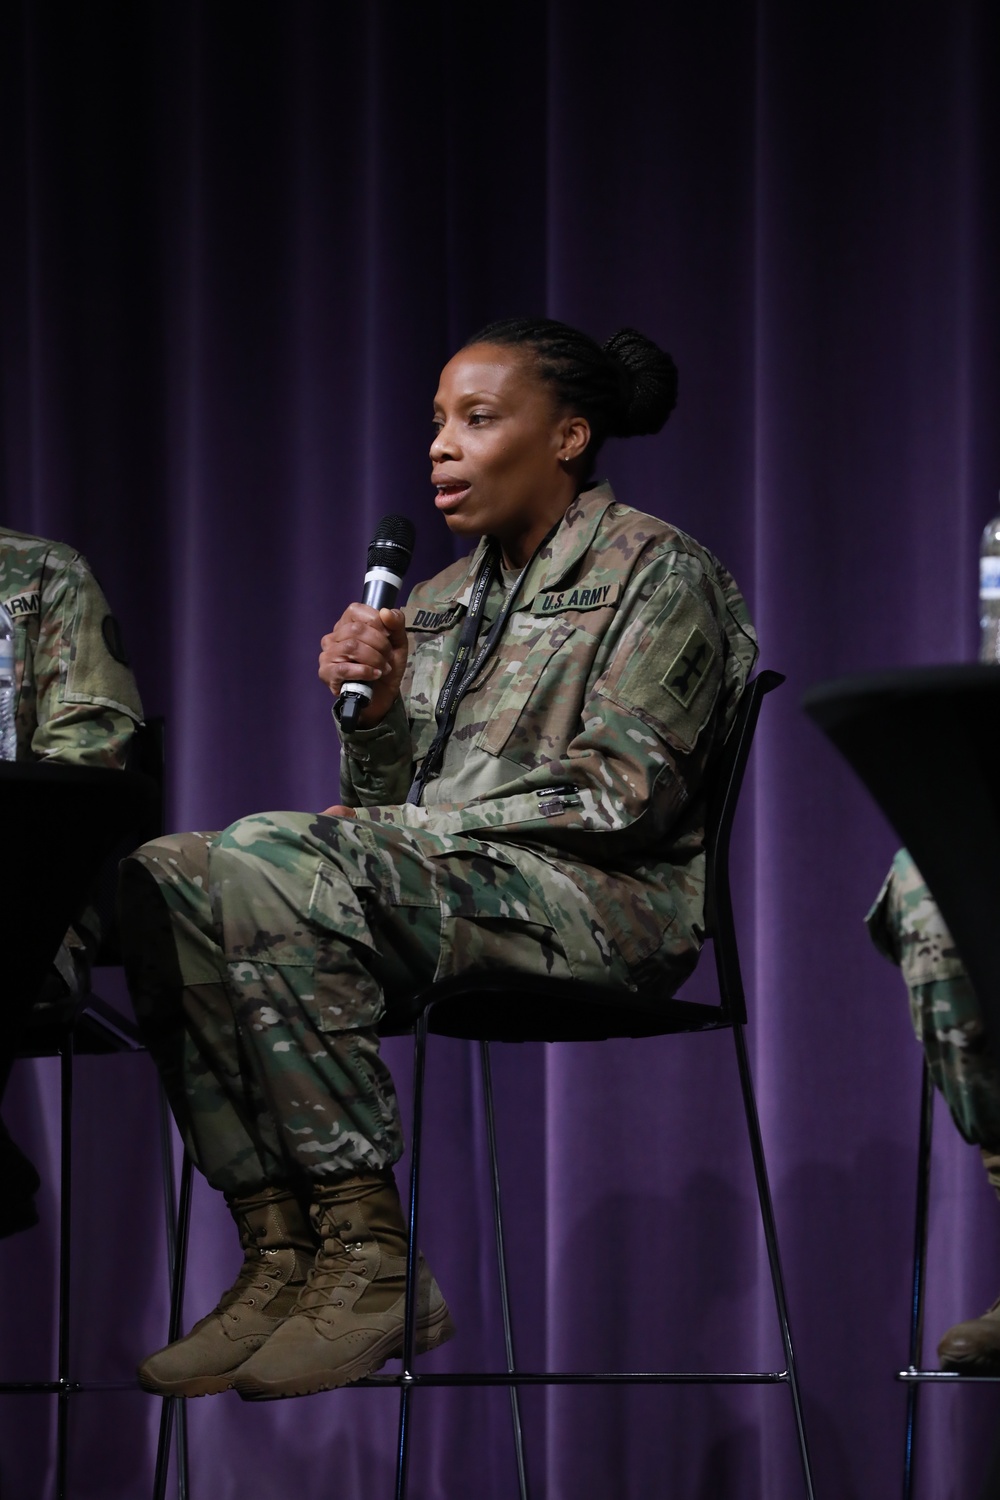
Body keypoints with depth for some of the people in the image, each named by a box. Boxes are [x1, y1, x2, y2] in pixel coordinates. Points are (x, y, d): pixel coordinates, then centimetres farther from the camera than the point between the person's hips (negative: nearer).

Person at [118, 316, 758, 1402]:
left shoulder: (657, 571, 1)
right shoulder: (443, 601, 23)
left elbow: (624, 793, -10)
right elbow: (387, 803, 19)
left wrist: (422, 824, -10)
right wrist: (372, 709, -1)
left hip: (602, 904, -7)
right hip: (442, 894, 7)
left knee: (269, 859, -31)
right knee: (165, 876, -18)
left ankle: (372, 1262, -29)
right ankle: (281, 1256, -24)